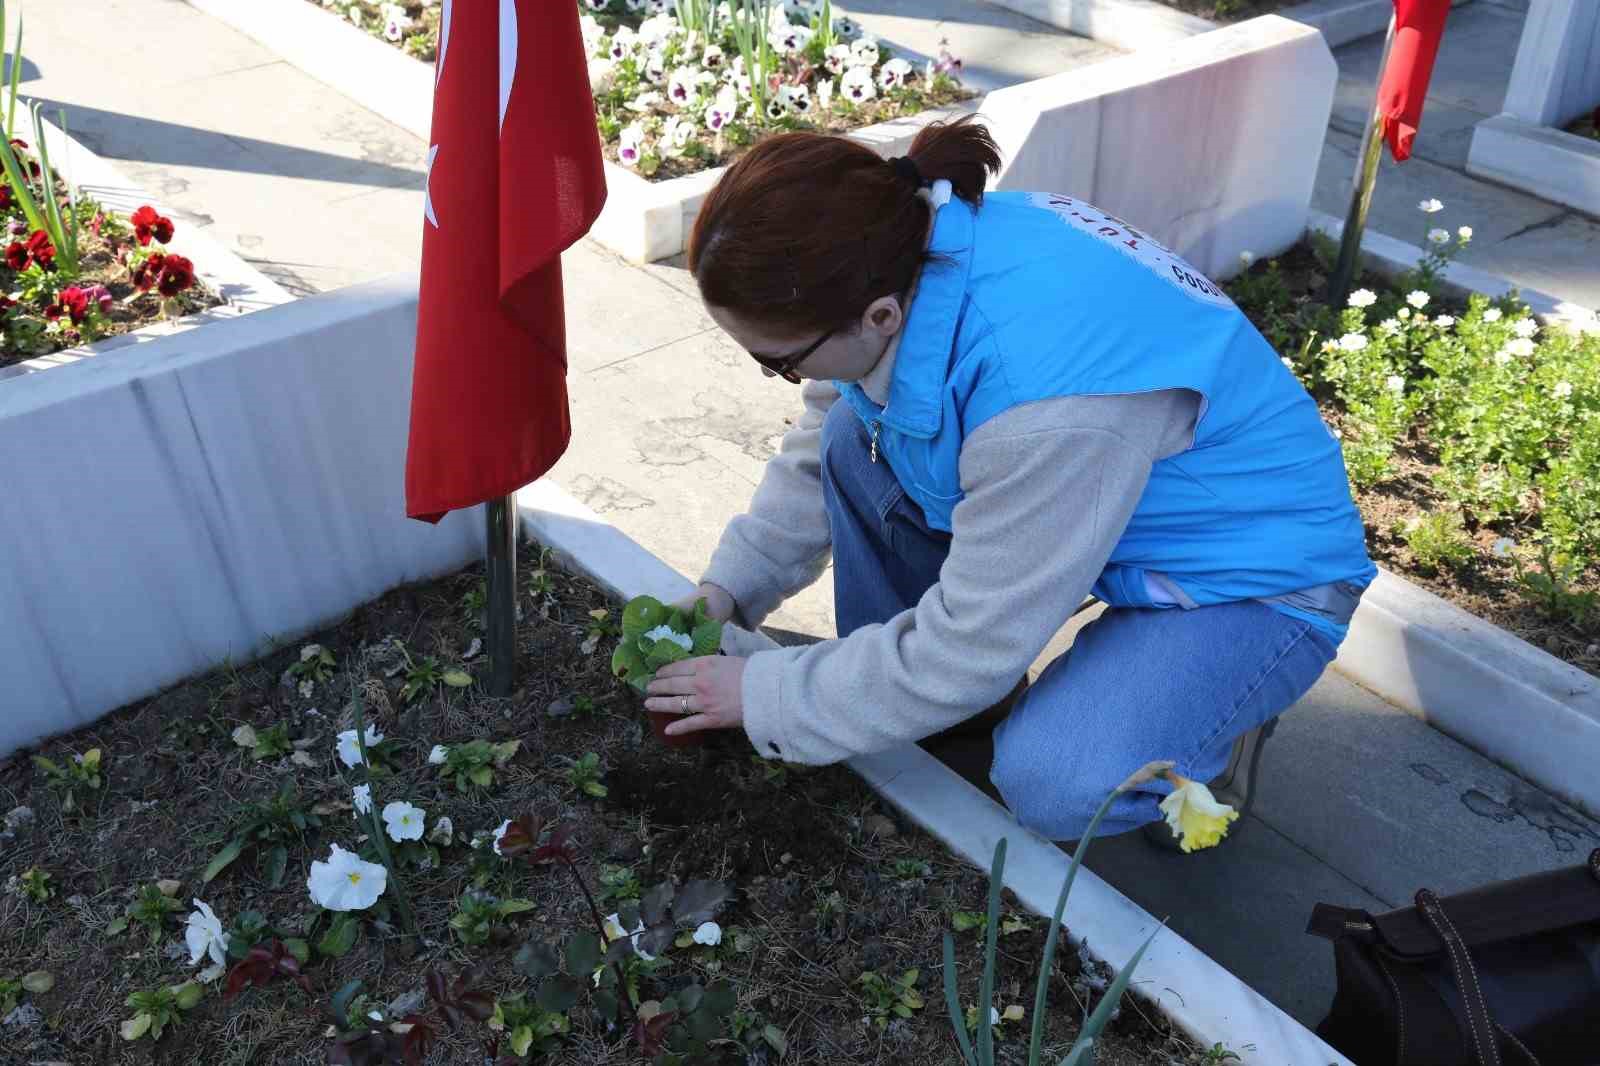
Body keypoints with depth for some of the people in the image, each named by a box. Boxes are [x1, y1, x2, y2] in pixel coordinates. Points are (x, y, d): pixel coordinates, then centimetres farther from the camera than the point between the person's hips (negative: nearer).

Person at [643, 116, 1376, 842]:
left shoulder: (1049, 400, -41)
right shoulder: (905, 254, -17)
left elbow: (968, 649, -28)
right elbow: (816, 452, 1)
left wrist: (763, 695, -18)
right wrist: (728, 589, -5)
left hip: (1256, 576, -7)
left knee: (1051, 785, -30)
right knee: (855, 440, -7)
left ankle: (1188, 729, 4)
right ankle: (897, 704, 7)